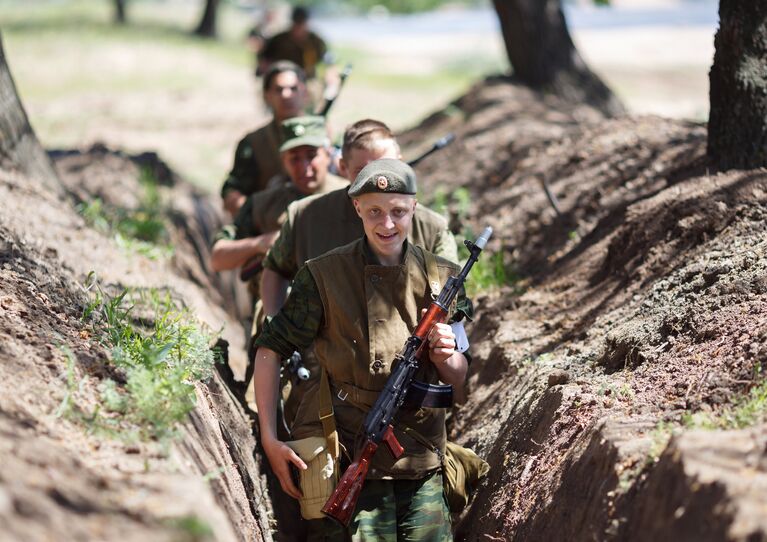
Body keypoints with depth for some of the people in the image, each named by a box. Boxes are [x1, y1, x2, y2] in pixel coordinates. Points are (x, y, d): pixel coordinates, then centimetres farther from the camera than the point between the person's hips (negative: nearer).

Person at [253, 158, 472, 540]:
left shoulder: (440, 279, 6)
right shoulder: (324, 276, -4)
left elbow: (458, 379, 12)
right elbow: (270, 350, 0)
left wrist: (444, 355, -12)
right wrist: (269, 439, -7)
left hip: (420, 463, 3)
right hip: (349, 460, -3)